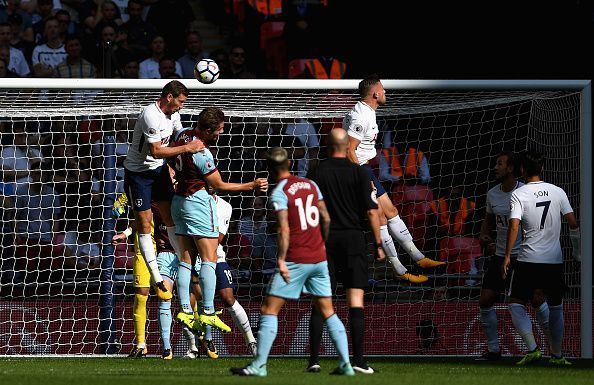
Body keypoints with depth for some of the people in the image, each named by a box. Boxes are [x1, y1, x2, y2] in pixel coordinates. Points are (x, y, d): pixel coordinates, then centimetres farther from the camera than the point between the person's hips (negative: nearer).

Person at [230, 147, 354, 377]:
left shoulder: (279, 194, -10)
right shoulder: (310, 185, 9)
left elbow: (284, 230, -19)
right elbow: (326, 218, 14)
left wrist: (281, 260, -18)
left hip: (295, 260, -6)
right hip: (319, 258, 6)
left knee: (269, 310, -1)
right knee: (328, 312, 11)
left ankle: (259, 365, -5)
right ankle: (345, 364, 6)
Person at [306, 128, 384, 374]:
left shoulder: (316, 174, 1)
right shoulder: (359, 173, -1)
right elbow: (371, 211, -4)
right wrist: (379, 244, 2)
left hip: (324, 240, 1)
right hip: (353, 238, -1)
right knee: (356, 301, -2)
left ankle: (314, 360, 0)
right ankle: (358, 360, -8)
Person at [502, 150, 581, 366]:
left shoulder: (518, 194, -5)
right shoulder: (557, 192, 5)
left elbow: (514, 226, -16)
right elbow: (573, 223, 4)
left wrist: (507, 256, -12)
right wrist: (578, 252, 15)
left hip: (529, 259, -3)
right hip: (555, 259, 3)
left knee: (516, 304, 3)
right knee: (555, 307, 15)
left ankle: (532, 348, -12)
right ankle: (557, 355, 18)